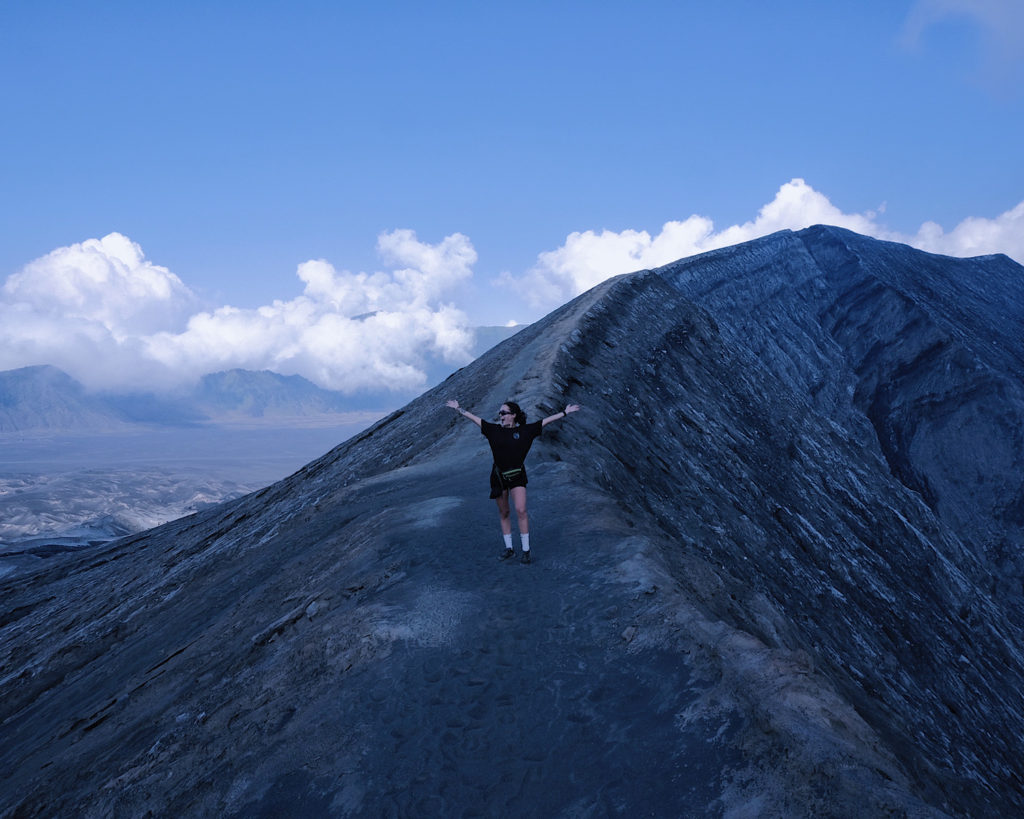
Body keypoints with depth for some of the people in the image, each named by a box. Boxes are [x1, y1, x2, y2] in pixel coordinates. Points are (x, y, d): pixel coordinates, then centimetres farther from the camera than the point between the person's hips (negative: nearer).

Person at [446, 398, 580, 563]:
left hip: (517, 476, -2)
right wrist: (458, 408, 11)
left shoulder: (525, 431, -1)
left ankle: (526, 550, -3)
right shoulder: (494, 430, 3)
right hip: (498, 476, 2)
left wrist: (565, 412, 4)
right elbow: (474, 418, 8)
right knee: (504, 513, 9)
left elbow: (546, 421, 2)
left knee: (521, 511, -12)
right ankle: (509, 548, 20)